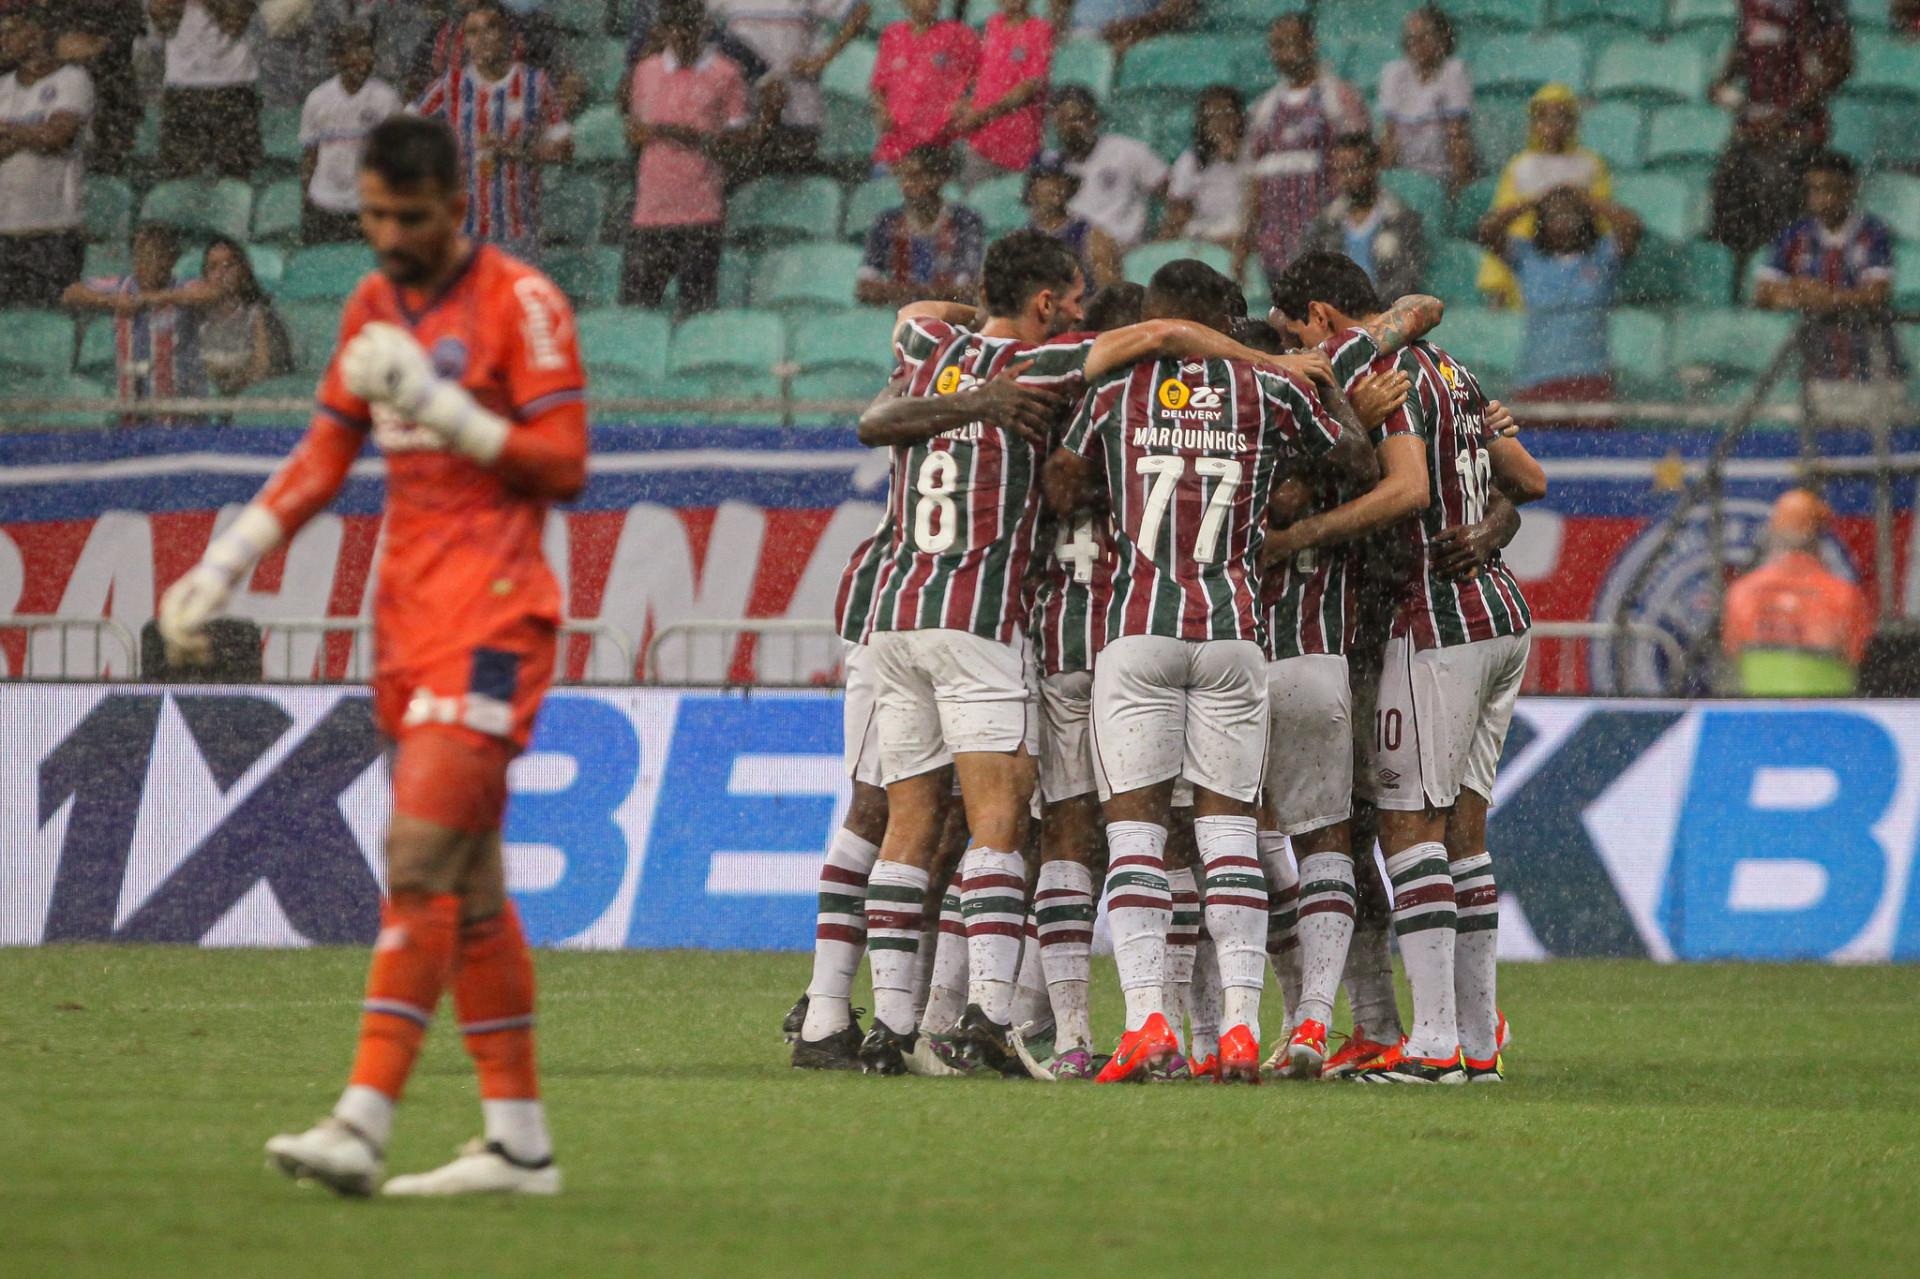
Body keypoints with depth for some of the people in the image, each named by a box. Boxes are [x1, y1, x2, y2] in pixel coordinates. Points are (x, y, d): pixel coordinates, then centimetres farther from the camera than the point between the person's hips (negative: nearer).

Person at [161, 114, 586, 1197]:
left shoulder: (520, 303, -8)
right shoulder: (375, 306, 14)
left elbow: (564, 465, -11)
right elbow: (325, 459, 21)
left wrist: (441, 406, -20)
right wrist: (222, 568, 15)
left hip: (492, 618, -8)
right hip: (412, 619, 8)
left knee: (421, 855, -15)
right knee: (468, 882, 7)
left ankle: (365, 1123, -21)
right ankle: (520, 1139, 10)